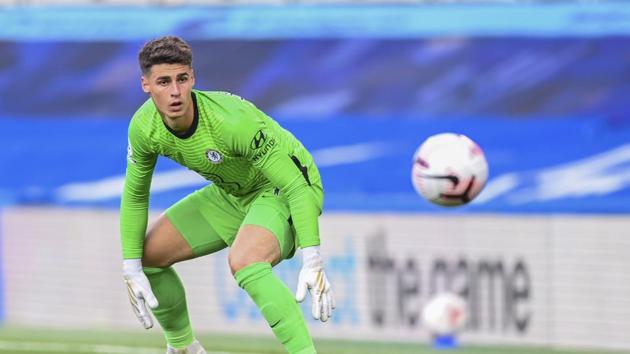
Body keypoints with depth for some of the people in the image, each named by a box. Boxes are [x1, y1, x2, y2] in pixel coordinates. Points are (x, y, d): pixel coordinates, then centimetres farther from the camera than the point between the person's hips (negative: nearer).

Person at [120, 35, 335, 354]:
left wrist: (312, 262, -40)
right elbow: (135, 195, 2)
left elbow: (297, 187, -33)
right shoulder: (144, 127, -16)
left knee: (244, 262, -37)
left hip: (285, 194, -8)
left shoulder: (232, 120, -35)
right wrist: (131, 270, -1)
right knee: (148, 254, 6)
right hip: (231, 194, 8)